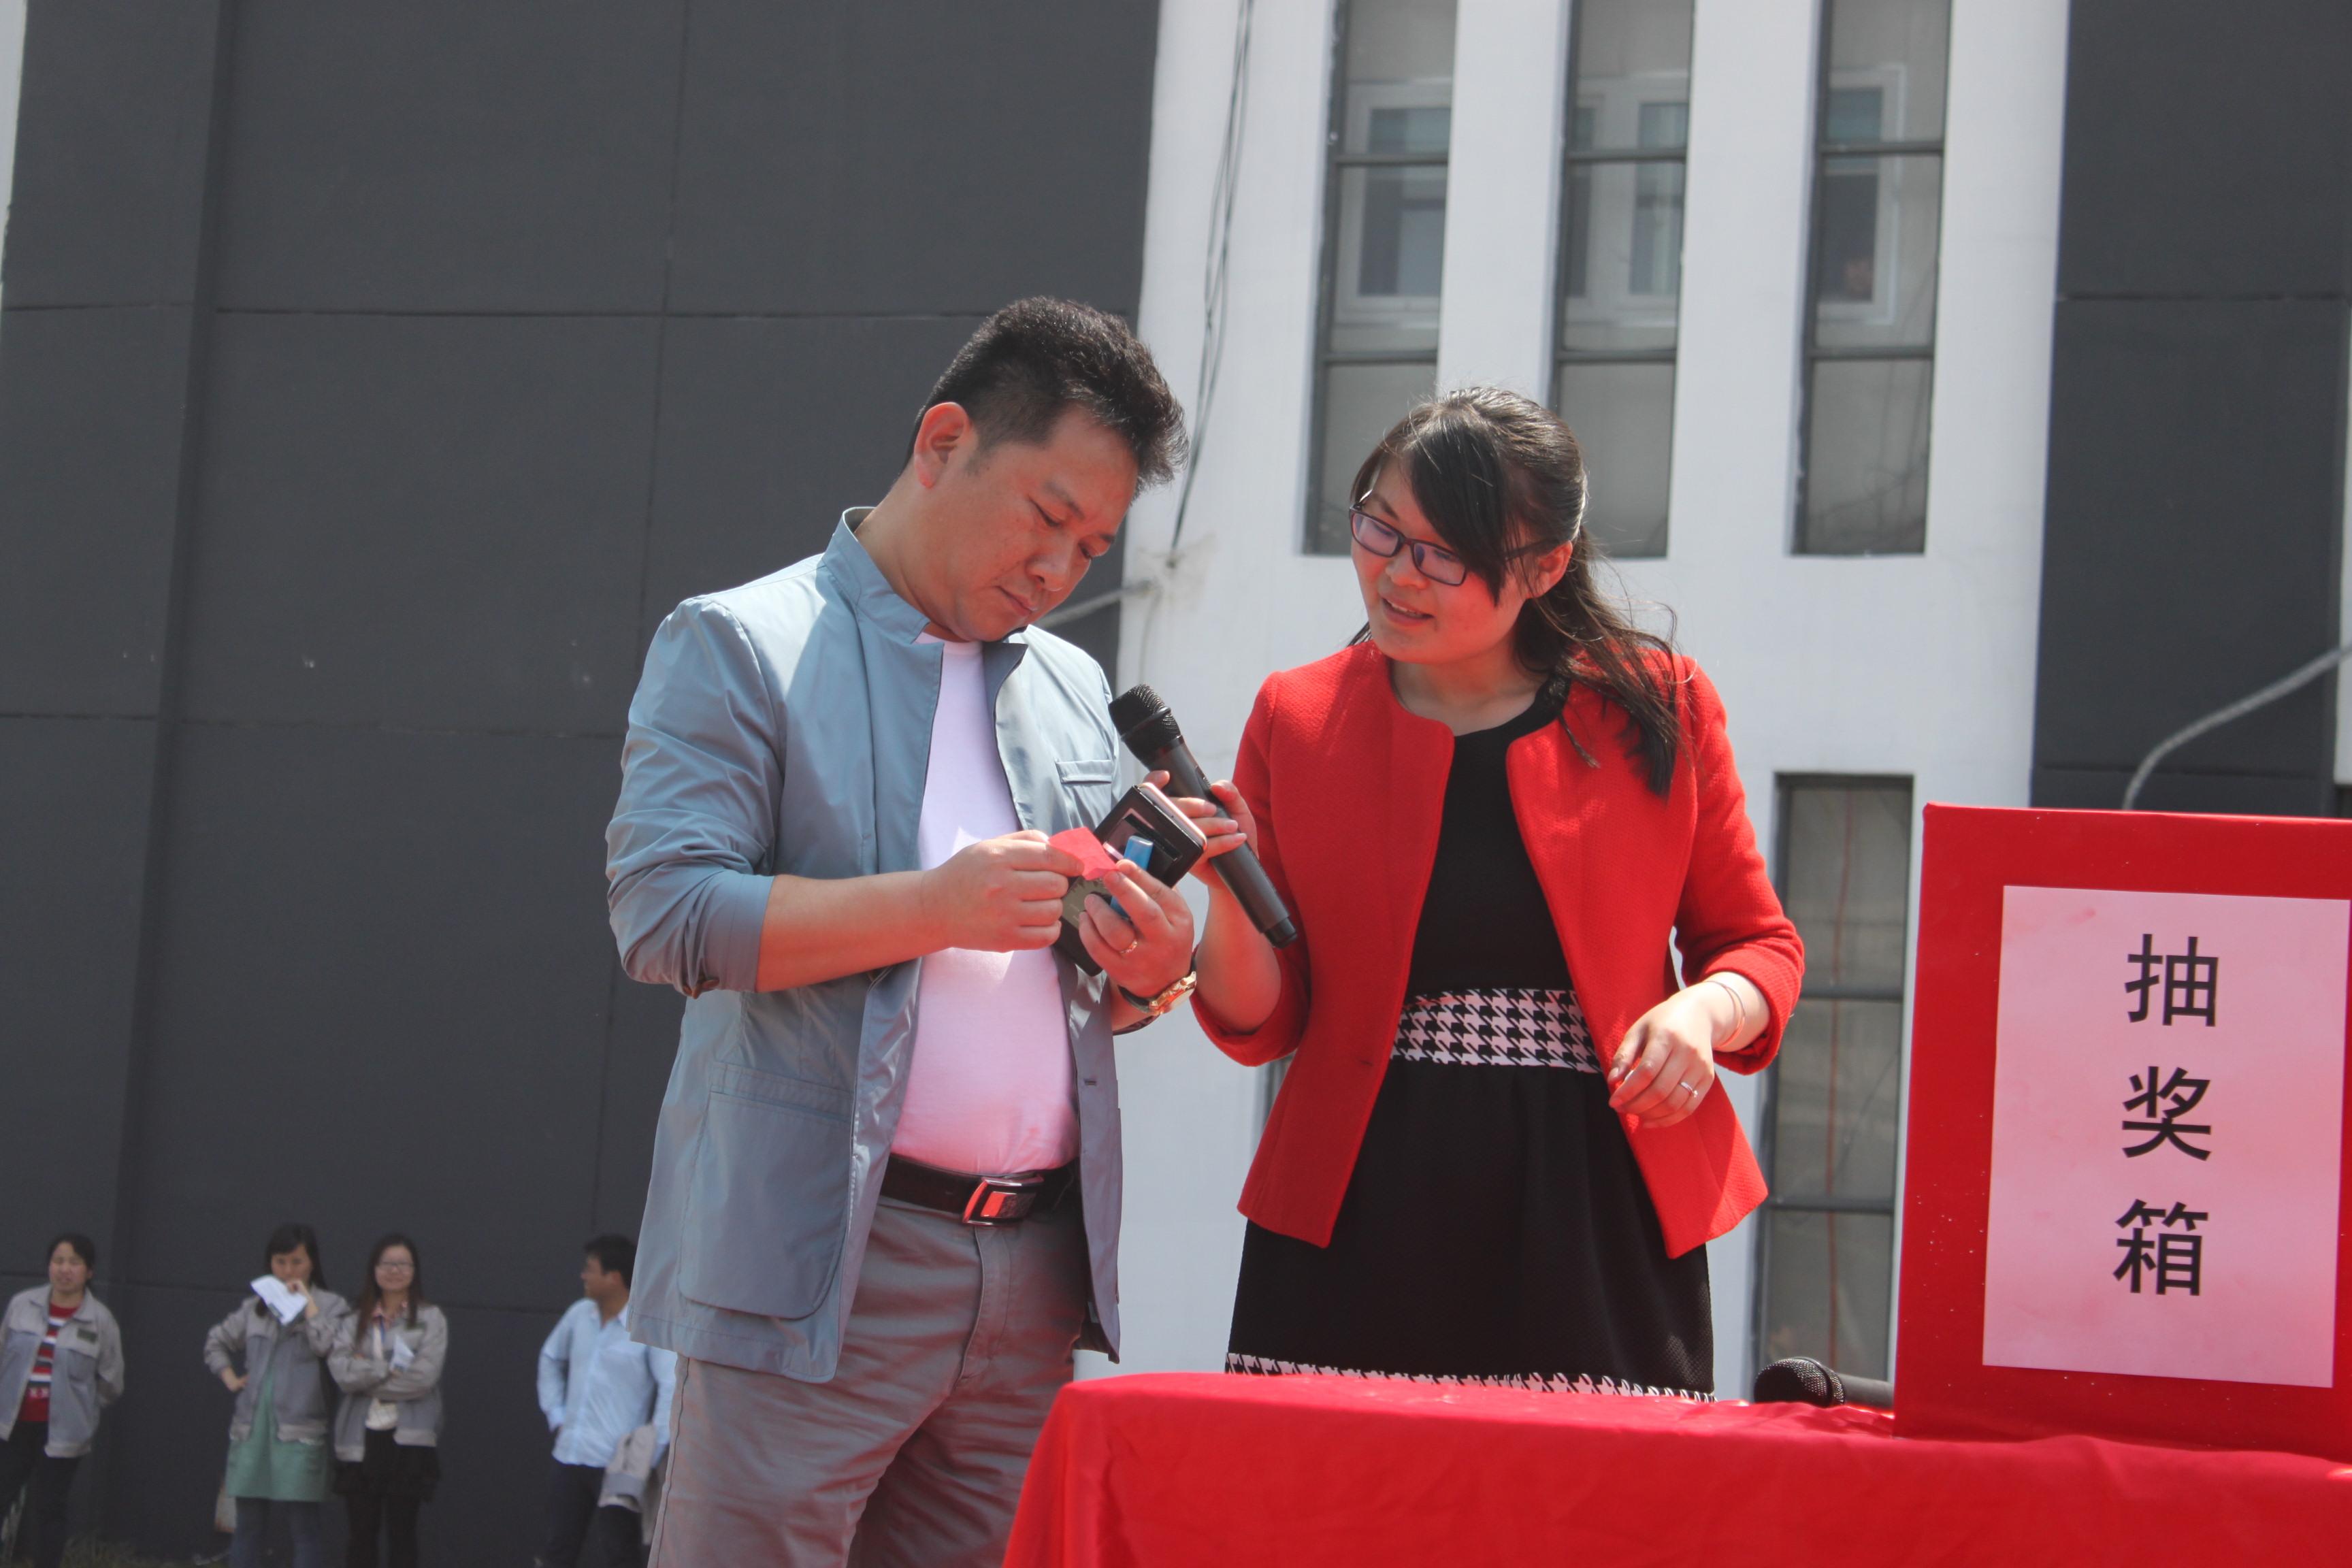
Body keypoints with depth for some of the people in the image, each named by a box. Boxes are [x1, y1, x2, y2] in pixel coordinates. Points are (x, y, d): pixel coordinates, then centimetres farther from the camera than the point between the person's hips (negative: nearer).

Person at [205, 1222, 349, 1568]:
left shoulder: (330, 1306, 1)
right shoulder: (255, 1306, 15)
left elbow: (330, 1346, -18)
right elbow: (216, 1341, 30)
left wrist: (307, 1303, -11)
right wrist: (229, 1377, 14)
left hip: (299, 1433, -5)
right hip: (251, 1430, 5)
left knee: (303, 1526, -7)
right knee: (248, 1526, 9)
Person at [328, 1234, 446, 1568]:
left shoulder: (430, 1319, 2)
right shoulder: (357, 1320, 11)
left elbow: (424, 1377, -11)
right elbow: (340, 1368, -5)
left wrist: (367, 1374, -6)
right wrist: (390, 1369, -13)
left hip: (408, 1440, -3)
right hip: (360, 1440, 3)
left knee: (401, 1533, 1)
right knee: (361, 1533, 6)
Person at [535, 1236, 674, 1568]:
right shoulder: (579, 1314, 8)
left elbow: (674, 1387, -20)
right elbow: (550, 1358, 26)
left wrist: (651, 1451, -22)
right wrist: (556, 1414, 16)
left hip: (618, 1465, -6)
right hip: (569, 1457, 6)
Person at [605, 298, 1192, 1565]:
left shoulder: (1073, 689, 20)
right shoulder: (739, 645, 1)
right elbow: (664, 912, -11)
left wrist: (1149, 970, 2)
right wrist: (932, 906, -17)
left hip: (1034, 1272, 6)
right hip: (816, 1268, -6)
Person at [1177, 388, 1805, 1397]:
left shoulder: (1659, 710, 6)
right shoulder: (1297, 718, 8)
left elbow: (1757, 942, 13)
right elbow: (1261, 1026, 7)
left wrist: (1707, 1010, -8)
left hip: (1599, 1226, 0)